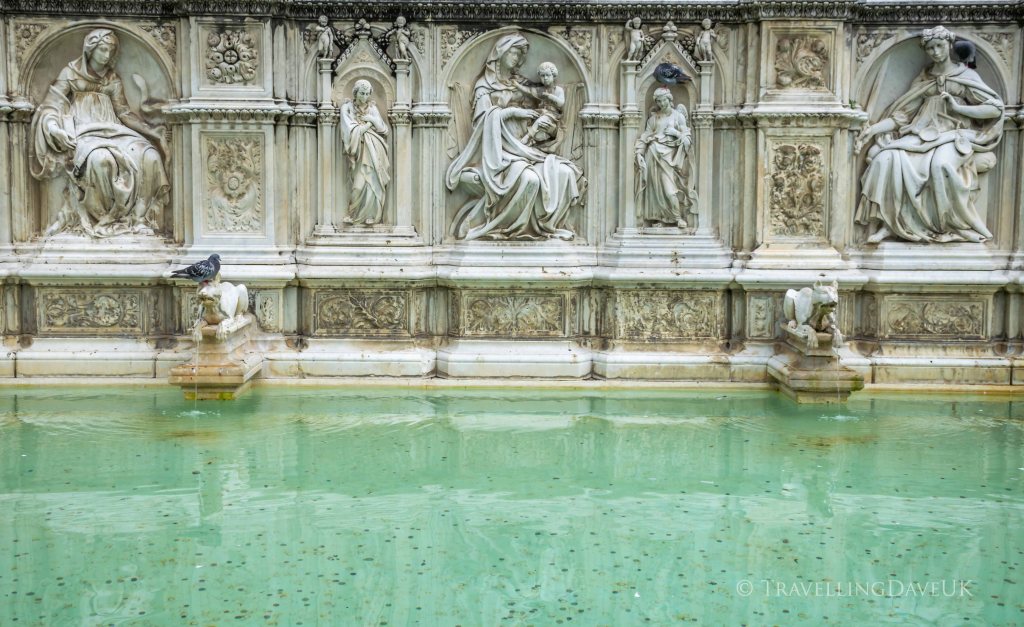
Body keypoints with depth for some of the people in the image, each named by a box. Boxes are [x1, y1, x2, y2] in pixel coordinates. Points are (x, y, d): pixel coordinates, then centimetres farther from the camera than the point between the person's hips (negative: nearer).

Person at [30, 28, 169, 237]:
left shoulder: (113, 79, 17)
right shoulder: (71, 73, 6)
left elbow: (123, 112, 15)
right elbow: (50, 107, 1)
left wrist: (152, 132, 3)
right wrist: (54, 128, -21)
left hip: (112, 131, 4)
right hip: (83, 133, -4)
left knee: (149, 156, -24)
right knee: (100, 158, -40)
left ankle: (138, 218, -21)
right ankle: (97, 218, -23)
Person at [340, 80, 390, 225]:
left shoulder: (372, 108, 11)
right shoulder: (347, 108, 1)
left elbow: (383, 130, 9)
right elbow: (353, 131, -8)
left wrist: (373, 119, -6)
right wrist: (369, 124, -4)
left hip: (374, 149, 3)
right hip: (359, 149, -3)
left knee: (373, 182, -6)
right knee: (359, 183, -11)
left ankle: (370, 215, 0)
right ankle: (353, 213, 1)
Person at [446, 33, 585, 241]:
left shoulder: (520, 84, 21)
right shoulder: (485, 84, 6)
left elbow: (530, 117, 16)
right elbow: (484, 117, -8)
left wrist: (549, 127, -3)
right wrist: (512, 111, -12)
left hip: (523, 147, 6)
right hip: (499, 150, -6)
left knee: (564, 172, -19)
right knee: (528, 177, -35)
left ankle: (548, 223, -12)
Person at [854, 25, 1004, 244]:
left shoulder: (966, 76, 6)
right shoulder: (923, 79, 15)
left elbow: (996, 109, -1)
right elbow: (903, 115, 6)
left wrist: (958, 107, -10)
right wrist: (873, 129, -7)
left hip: (954, 136, -3)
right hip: (924, 135, 4)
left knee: (941, 164, -38)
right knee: (889, 157, -25)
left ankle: (954, 225, -20)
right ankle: (889, 223, -22)